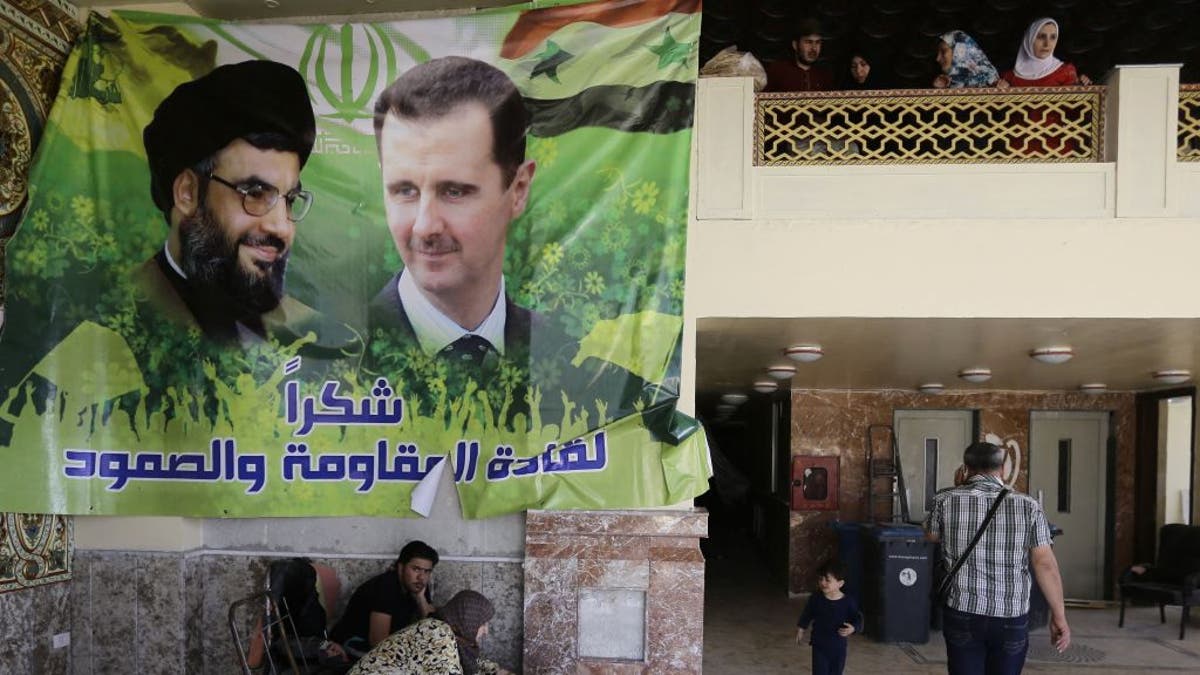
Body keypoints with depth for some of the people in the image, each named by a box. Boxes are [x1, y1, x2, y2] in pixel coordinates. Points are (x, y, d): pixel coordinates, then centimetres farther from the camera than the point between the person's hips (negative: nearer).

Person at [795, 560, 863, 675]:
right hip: (819, 645, 0)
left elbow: (858, 619, -9)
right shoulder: (815, 599, -10)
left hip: (838, 646, 0)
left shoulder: (848, 602, -15)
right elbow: (807, 615, 6)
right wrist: (800, 630, 12)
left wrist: (853, 628, -30)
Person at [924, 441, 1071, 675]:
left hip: (962, 615, 0)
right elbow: (1045, 565, -6)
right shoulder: (1028, 506, -5)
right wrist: (1059, 616, 2)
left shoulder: (946, 501, -4)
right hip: (1012, 619, 1)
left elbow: (931, 535, 16)